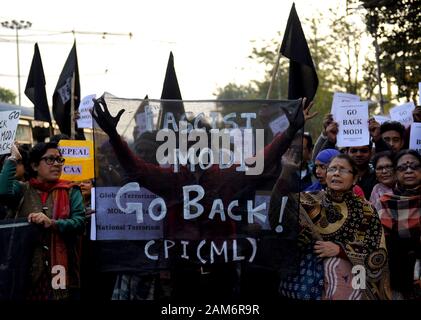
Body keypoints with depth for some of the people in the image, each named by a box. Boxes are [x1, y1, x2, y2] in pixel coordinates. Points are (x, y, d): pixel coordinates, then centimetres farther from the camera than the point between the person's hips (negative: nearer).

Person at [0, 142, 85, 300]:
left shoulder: (71, 191, 7)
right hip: (27, 265, 0)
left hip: (60, 265, 0)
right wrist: (13, 159, -6)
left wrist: (52, 224, -21)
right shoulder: (23, 189, 8)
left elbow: (80, 223, -6)